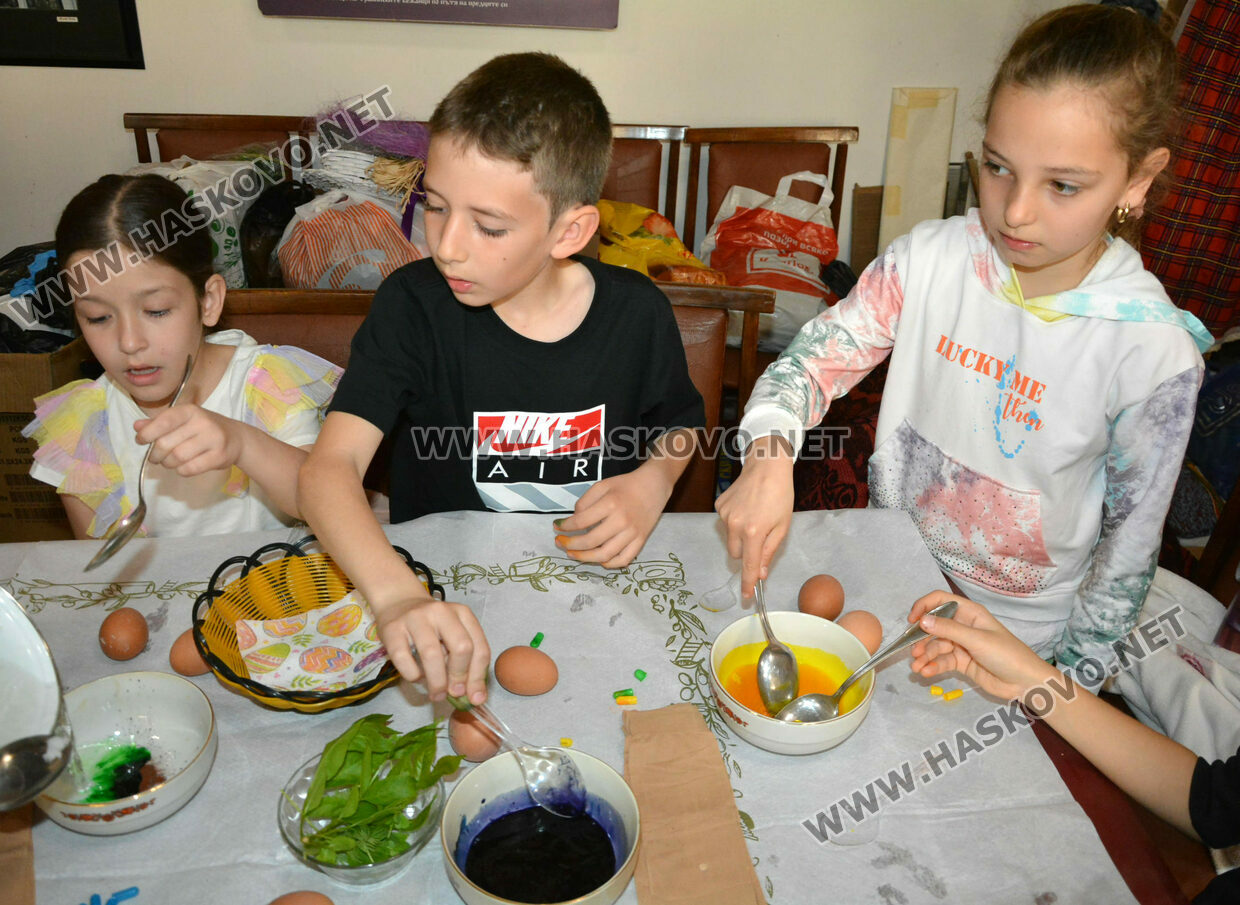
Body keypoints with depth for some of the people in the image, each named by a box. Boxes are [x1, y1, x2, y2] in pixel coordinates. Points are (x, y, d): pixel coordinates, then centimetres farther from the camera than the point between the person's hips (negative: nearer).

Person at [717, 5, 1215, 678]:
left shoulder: (1153, 350, -20)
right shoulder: (930, 260, -15)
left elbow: (1131, 533, -10)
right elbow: (814, 358, -13)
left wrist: (1066, 678, -4)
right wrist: (769, 461, -33)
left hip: (1020, 627, -1)